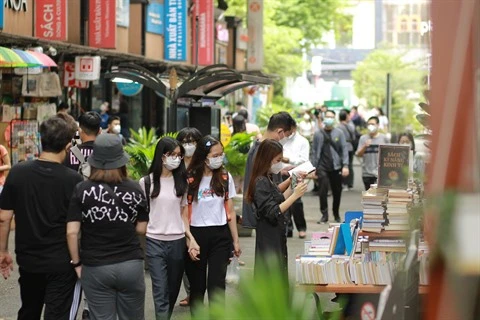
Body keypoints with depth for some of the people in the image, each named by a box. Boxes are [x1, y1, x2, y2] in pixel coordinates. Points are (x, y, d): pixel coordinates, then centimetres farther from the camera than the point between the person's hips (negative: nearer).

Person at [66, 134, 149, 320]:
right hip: (131, 264, 1)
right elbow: (141, 228, 5)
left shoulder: (82, 190, -7)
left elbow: (72, 232, -9)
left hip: (96, 267, -1)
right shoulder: (135, 189, -1)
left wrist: (76, 263, 2)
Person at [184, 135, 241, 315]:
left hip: (220, 235, 2)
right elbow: (184, 213, -6)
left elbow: (230, 210, 9)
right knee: (197, 286, 9)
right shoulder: (190, 180, -7)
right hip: (197, 234, -2)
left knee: (216, 285, -5)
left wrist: (235, 240, 10)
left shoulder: (225, 178, 3)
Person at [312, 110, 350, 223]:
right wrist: (314, 167, 2)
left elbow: (344, 149, 0)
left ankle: (336, 215, 25)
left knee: (337, 192, 8)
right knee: (322, 191, -9)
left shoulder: (339, 133, 2)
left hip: (336, 167, 1)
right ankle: (324, 215, 0)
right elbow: (315, 151, 5)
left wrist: (345, 165, -9)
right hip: (322, 167, -1)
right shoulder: (318, 134, 3)